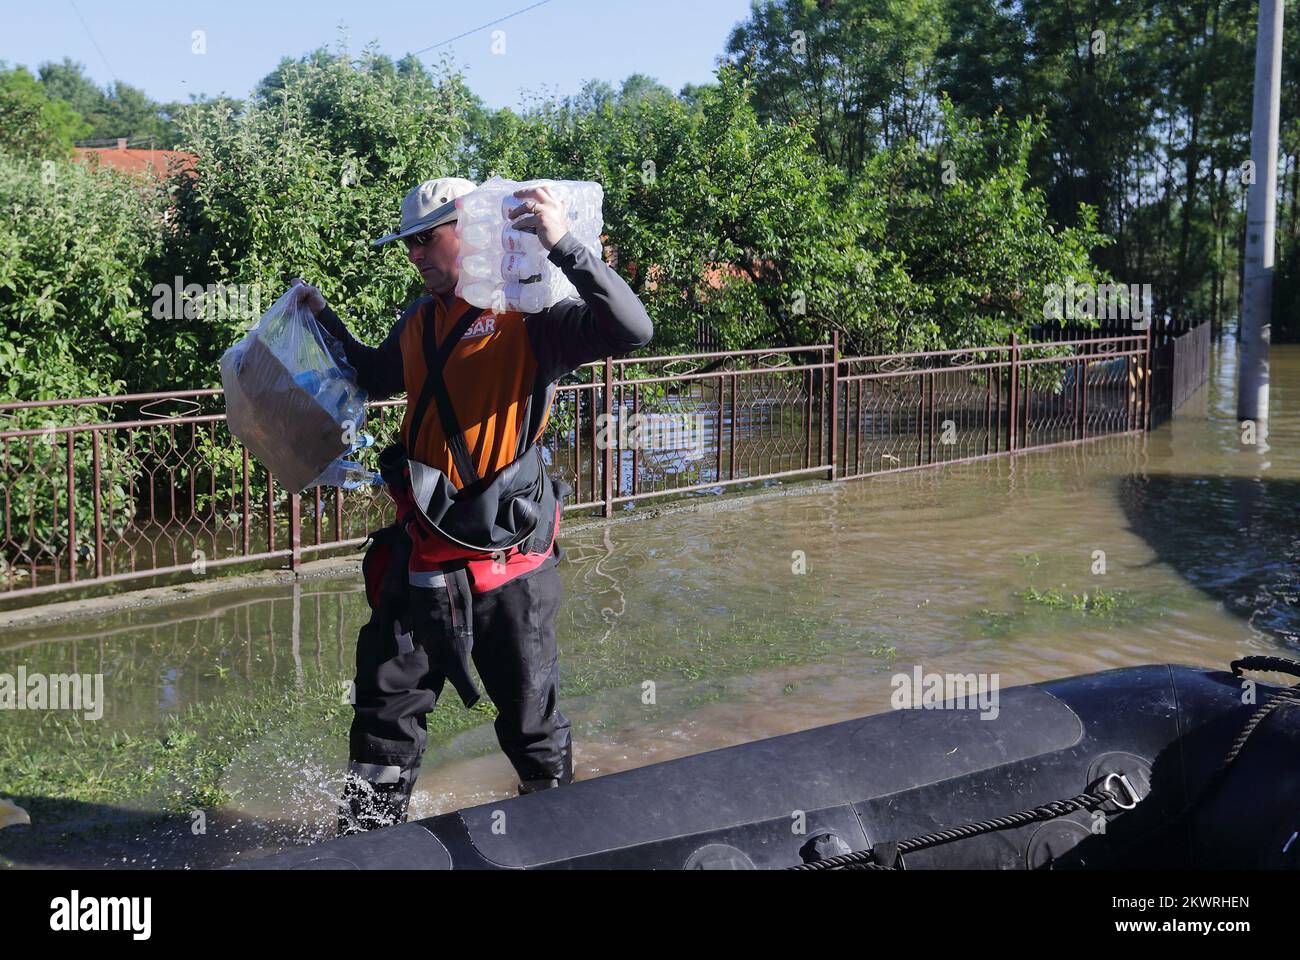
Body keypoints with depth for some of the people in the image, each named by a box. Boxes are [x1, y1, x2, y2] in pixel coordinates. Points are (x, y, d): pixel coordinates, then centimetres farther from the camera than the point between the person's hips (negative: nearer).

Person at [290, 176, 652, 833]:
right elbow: (375, 378, 32)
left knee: (530, 713, 11)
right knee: (386, 706, 13)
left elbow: (632, 329, -28)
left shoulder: (529, 315, -11)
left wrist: (564, 247, -36)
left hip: (506, 556, -6)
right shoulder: (419, 320, 11)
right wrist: (323, 319, 23)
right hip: (421, 551, 6)